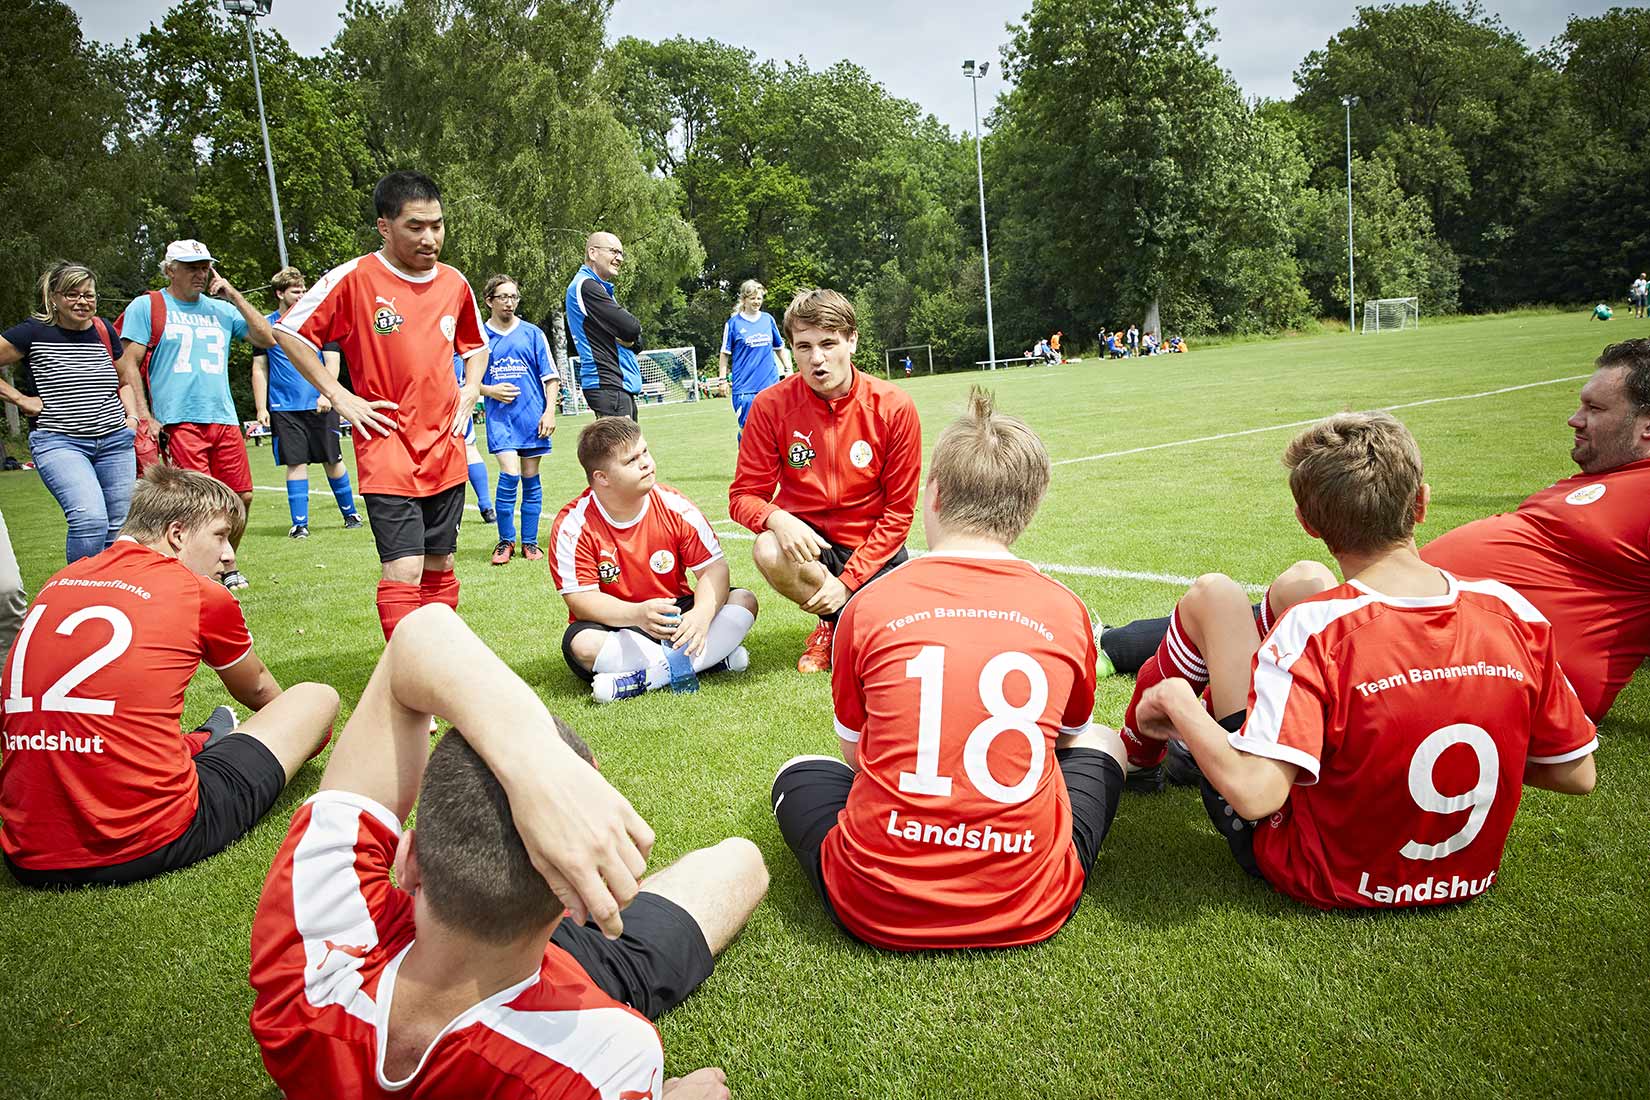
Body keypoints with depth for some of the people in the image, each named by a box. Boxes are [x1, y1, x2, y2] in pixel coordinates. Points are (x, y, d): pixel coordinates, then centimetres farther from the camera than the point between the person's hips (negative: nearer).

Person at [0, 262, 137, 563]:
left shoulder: (104, 330, 11)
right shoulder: (33, 332, -3)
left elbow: (124, 381, 24)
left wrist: (132, 418, 10)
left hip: (115, 441, 5)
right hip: (58, 442, -5)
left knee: (120, 527, 4)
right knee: (90, 519, -24)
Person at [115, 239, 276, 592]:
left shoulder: (221, 309, 17)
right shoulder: (147, 306, 6)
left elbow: (267, 339, 9)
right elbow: (128, 363, 2)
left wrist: (234, 295, 5)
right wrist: (144, 416, -7)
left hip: (224, 420, 5)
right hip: (178, 422, -4)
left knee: (241, 497, 5)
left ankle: (225, 567, 24)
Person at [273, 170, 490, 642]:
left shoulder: (455, 283, 7)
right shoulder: (354, 278, -8)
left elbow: (475, 345, 26)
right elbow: (289, 333, -1)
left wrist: (470, 390, 9)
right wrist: (339, 396, -7)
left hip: (445, 449, 5)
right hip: (388, 449, -5)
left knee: (440, 565, 12)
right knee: (405, 568, -13)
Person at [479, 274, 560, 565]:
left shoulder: (532, 333, 5)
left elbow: (551, 377, 6)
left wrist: (549, 411, -3)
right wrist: (490, 391, -7)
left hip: (533, 416, 1)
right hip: (499, 417, -1)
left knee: (530, 479, 5)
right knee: (509, 475, -14)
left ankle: (529, 542, 16)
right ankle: (505, 541, 1)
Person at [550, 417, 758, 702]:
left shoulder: (674, 506, -9)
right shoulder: (573, 525, -14)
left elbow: (714, 567, -9)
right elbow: (580, 598, -18)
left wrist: (702, 613, -31)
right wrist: (638, 614, -36)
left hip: (673, 613, 2)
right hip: (617, 624, -2)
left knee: (743, 601, -17)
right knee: (582, 645, -35)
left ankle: (649, 677, -28)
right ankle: (716, 658, -28)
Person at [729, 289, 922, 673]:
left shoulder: (894, 407, -12)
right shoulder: (771, 405, -10)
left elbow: (899, 511, -7)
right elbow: (744, 494, -6)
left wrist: (847, 581, -14)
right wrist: (777, 519, -31)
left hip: (873, 548, 0)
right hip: (807, 539, 1)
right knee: (768, 551, -35)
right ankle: (833, 621, -1)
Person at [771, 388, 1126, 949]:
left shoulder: (868, 607, -6)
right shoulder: (1066, 611, -2)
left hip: (878, 911, -1)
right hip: (1031, 911, 1)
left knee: (798, 772, 30)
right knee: (1102, 743, 29)